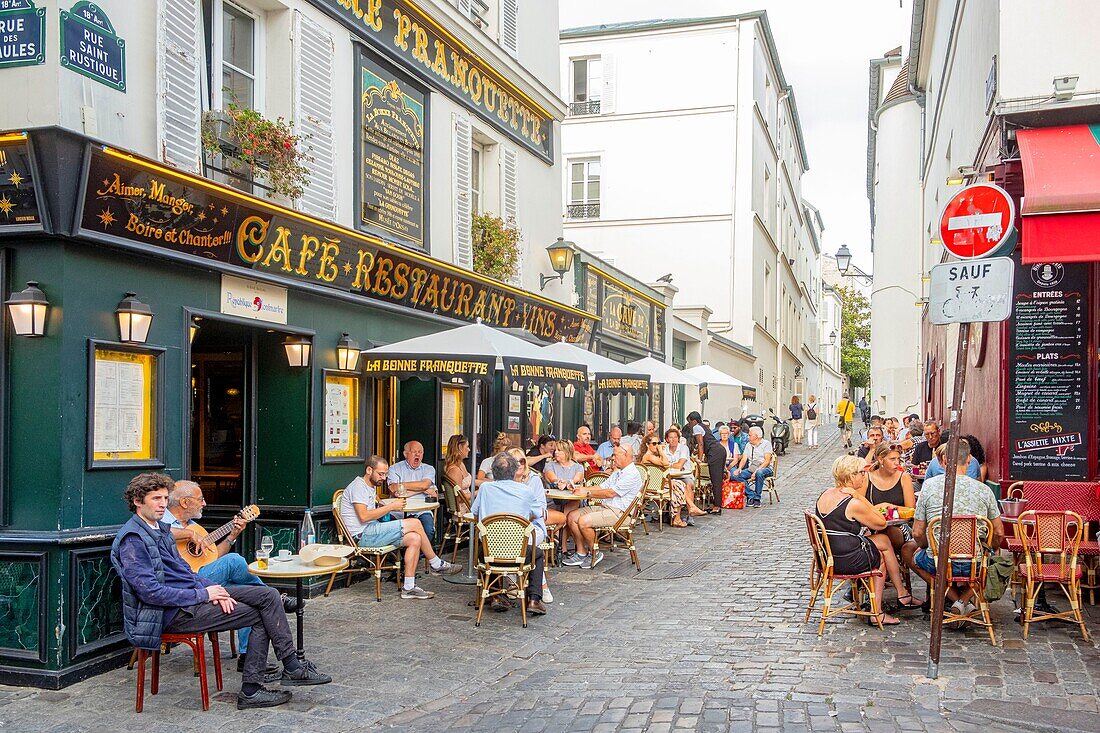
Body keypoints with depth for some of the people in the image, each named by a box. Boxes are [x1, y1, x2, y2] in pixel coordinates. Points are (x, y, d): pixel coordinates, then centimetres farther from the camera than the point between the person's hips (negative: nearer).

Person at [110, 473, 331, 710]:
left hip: (193, 594, 9)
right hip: (173, 612, -9)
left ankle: (291, 666, -5)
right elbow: (150, 591, -23)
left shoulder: (160, 529, 16)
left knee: (268, 596, -4)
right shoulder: (132, 540, -15)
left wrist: (213, 588, 1)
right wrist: (202, 594, -18)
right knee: (261, 615, -11)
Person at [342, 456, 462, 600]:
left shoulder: (371, 486, 22)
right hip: (363, 535, -10)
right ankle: (436, 564, 1)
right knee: (415, 523, -16)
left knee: (415, 539, -9)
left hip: (372, 532, 10)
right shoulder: (358, 486, -11)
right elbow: (363, 516, -22)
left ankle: (409, 588, -10)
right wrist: (391, 506, -16)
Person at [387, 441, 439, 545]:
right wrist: (423, 490, -2)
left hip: (421, 511, 1)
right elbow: (394, 492, -6)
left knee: (429, 531, -30)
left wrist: (402, 485, -1)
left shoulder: (429, 469, 16)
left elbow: (424, 484, -6)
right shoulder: (395, 469, 10)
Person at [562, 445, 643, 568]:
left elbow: (610, 493, -20)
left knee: (584, 521, -27)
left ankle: (595, 554, -8)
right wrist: (583, 488, 3)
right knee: (571, 516, -2)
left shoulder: (632, 474, -13)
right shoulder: (617, 472, 22)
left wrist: (587, 493, -14)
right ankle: (581, 552, 0)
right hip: (603, 507, 10)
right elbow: (602, 487, 19)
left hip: (618, 512, -10)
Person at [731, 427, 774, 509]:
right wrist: (739, 468, -12)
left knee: (759, 473, -41)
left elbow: (767, 460, -11)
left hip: (765, 468, -6)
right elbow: (744, 459, 9)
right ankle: (751, 496, -18)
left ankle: (757, 499, -29)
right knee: (736, 475, -20)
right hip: (751, 468, 6)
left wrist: (756, 471, -23)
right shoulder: (748, 445, 18)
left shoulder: (766, 444, -1)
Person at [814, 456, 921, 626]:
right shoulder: (853, 504, -21)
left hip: (827, 558, 8)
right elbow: (882, 523, -8)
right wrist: (859, 497, -9)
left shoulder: (824, 495, 4)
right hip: (848, 562, -8)